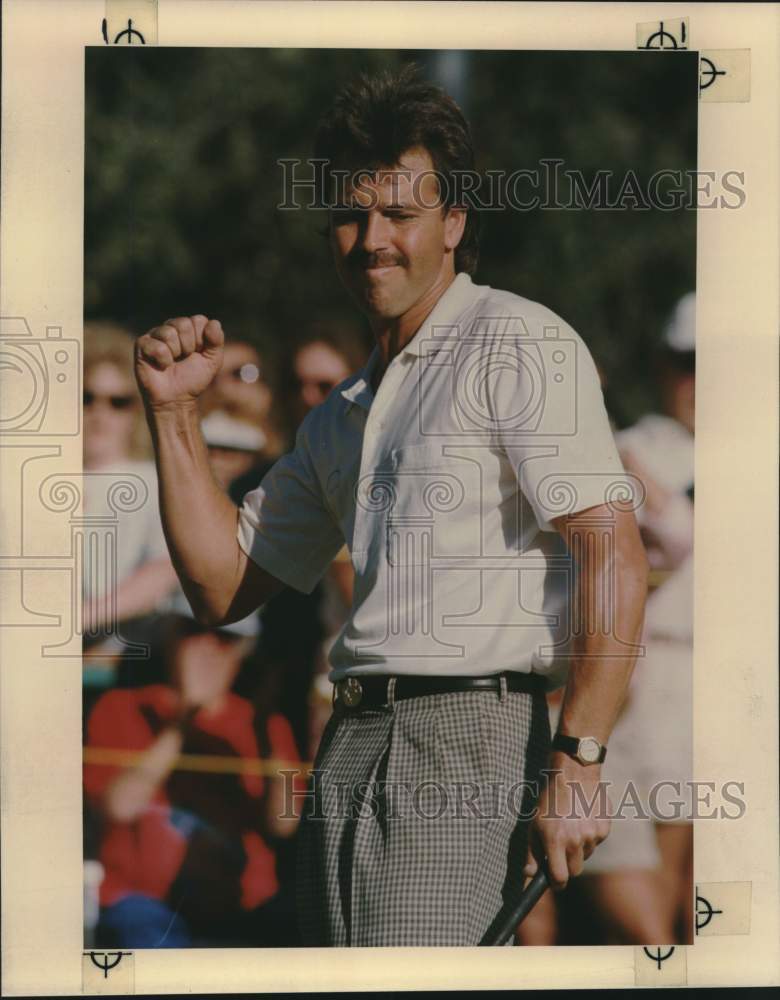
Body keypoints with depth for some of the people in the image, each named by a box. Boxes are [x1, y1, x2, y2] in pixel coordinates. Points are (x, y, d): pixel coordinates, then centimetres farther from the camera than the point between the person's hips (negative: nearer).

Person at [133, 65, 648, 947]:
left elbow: (614, 555, -12)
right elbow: (222, 583, 24)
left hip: (466, 742, -8)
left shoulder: (517, 344, -3)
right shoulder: (342, 415, 22)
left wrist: (576, 768, -19)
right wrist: (173, 409, 13)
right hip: (347, 748, 8)